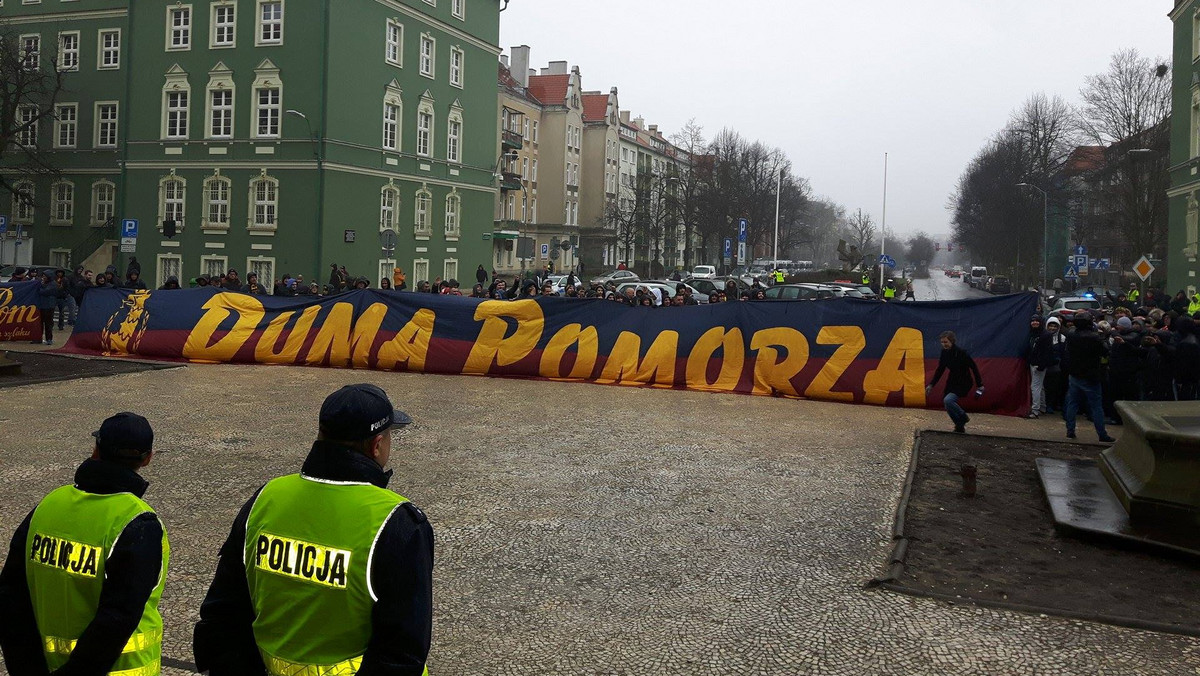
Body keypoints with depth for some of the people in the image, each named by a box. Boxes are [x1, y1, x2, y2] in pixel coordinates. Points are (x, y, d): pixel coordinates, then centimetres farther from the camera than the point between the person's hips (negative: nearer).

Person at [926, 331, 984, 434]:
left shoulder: (961, 353, -21)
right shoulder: (944, 352, -2)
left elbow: (974, 367, -15)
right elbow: (940, 370, 9)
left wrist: (979, 385, -13)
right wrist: (931, 385, 6)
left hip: (963, 383, -7)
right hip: (952, 382, 7)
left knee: (948, 400, -25)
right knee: (948, 407, 6)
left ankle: (963, 417, -3)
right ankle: (960, 427, 24)